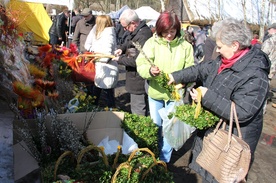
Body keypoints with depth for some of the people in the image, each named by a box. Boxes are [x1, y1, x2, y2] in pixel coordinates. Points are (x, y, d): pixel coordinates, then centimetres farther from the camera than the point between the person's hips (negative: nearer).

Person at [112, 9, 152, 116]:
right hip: (135, 79, 11)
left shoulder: (143, 35, -24)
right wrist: (121, 49, 3)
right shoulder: (135, 32, 9)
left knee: (138, 112, 0)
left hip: (139, 81, -11)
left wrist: (120, 59, -14)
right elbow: (128, 43, 25)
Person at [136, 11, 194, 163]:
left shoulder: (185, 45, -8)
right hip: (155, 92, 1)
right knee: (155, 126, 18)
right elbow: (141, 65, -11)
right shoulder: (152, 42, -8)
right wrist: (150, 70, -33)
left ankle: (164, 159, 32)